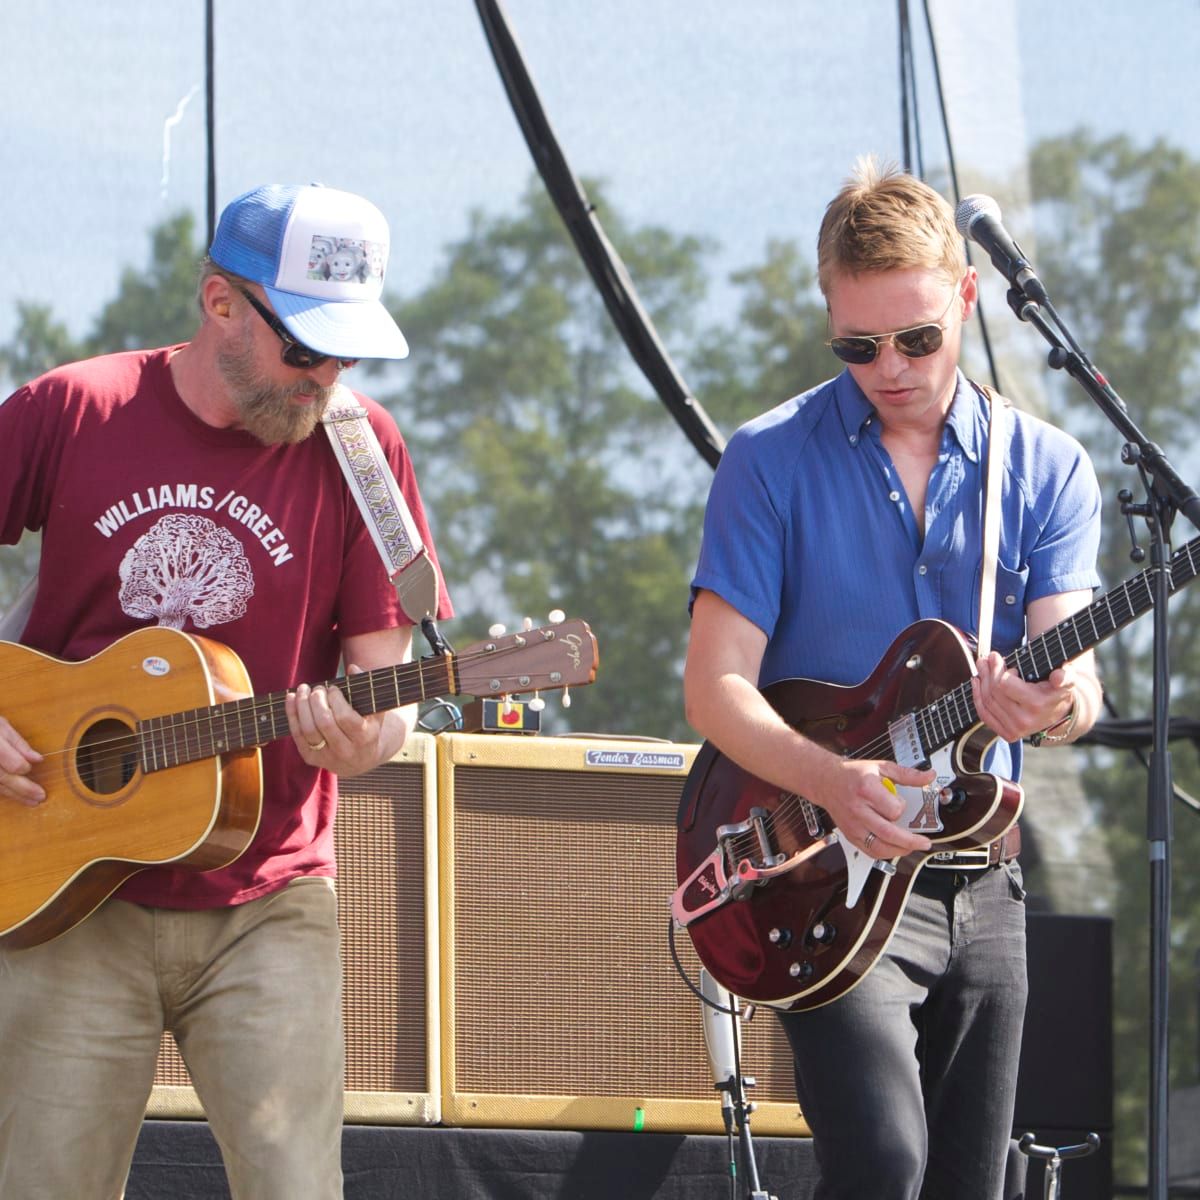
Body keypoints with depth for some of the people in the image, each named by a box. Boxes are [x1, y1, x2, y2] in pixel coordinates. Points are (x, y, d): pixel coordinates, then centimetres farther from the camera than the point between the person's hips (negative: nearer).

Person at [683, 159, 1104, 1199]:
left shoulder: (1048, 471, 5)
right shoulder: (772, 461, -3)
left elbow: (1073, 666, -8)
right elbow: (716, 686, -7)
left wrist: (1056, 703, -33)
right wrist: (831, 782, -25)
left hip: (980, 882, 4)